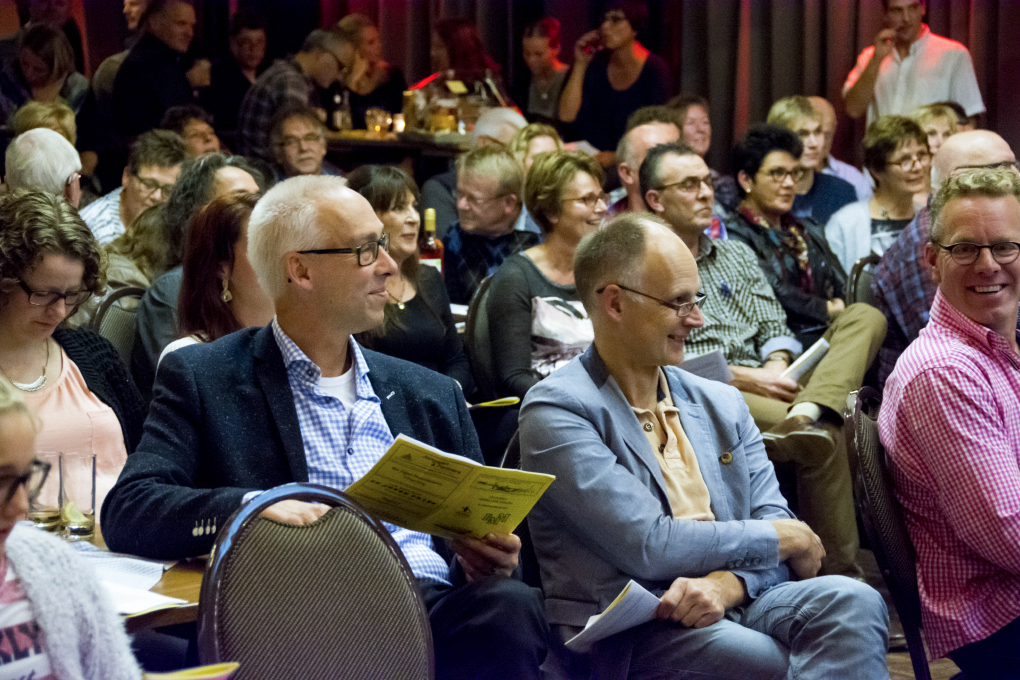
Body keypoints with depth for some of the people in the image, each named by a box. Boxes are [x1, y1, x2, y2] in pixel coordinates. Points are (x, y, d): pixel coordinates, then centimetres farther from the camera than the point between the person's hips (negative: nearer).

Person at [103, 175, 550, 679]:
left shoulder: (431, 395, 25)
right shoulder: (202, 379, 10)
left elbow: (486, 526, 27)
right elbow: (127, 513, -3)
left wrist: (489, 557, 2)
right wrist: (252, 507, -21)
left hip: (433, 604, 5)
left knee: (509, 606, -31)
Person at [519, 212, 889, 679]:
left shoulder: (721, 405, 19)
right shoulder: (557, 411, -3)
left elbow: (773, 520, 11)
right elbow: (646, 545, -12)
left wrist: (727, 583, -13)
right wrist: (783, 538, -1)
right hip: (627, 633, -7)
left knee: (851, 601, -25)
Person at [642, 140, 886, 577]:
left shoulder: (737, 255, 27)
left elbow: (773, 325, 21)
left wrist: (777, 365, -3)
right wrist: (743, 378, -14)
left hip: (769, 386, 7)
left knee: (864, 316, -14)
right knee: (822, 438, -33)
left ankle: (803, 415, -39)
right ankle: (838, 574, -29)